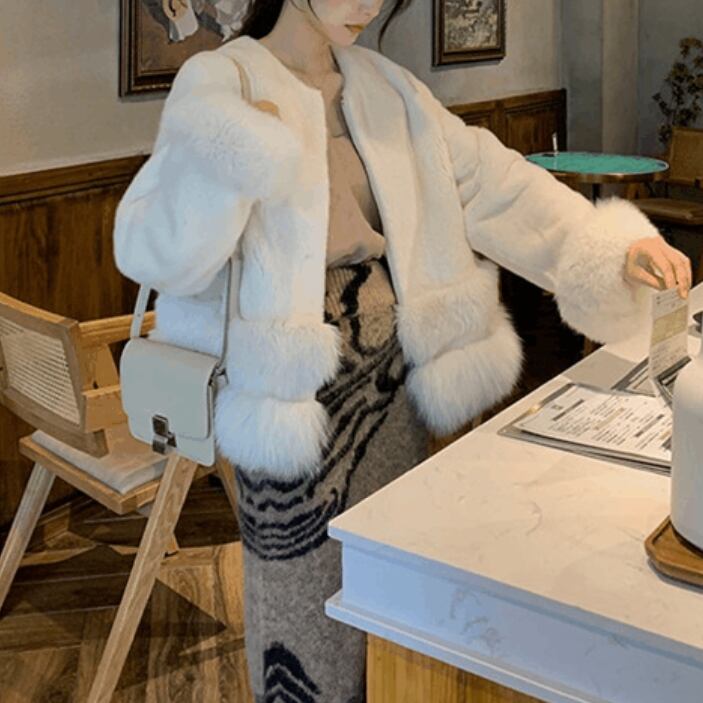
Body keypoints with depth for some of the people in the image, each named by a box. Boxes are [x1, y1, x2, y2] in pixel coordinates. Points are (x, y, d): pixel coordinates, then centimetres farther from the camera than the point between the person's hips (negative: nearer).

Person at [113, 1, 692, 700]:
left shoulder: (385, 86, 8)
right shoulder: (221, 84, -10)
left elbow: (489, 179, 2)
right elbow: (154, 253, -18)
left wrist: (614, 246, -7)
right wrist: (233, 156, -34)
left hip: (393, 377, 6)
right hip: (297, 394, -5)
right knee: (308, 592, 6)